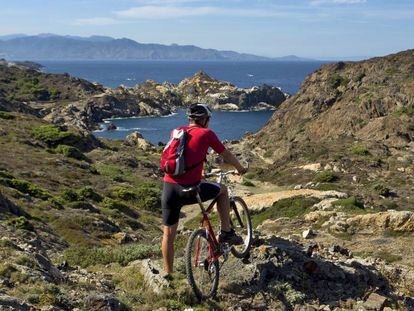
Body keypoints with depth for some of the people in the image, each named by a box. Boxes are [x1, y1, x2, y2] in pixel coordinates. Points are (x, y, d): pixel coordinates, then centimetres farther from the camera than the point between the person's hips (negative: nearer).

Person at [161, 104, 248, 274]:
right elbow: (226, 155, 15)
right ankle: (226, 232, 25)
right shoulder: (206, 133, 3)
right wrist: (240, 169, 35)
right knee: (222, 189, 23)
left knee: (168, 234, 18)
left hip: (168, 189, 5)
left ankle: (168, 275, 25)